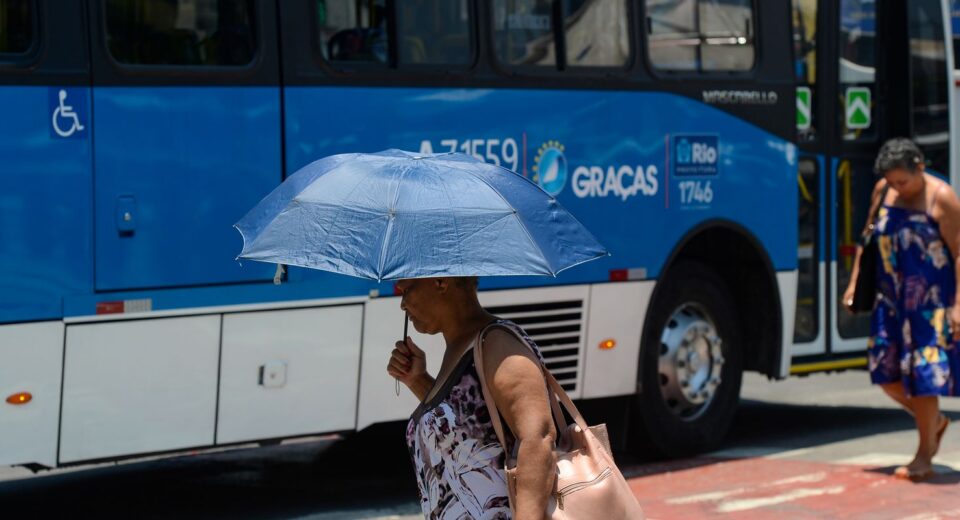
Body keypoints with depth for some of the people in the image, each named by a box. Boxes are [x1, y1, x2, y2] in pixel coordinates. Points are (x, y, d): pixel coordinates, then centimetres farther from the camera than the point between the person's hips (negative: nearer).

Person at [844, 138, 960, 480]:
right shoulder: (883, 191, 5)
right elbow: (869, 236, 17)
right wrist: (855, 282, 13)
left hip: (930, 301, -6)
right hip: (891, 297, 6)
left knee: (923, 373, -5)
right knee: (885, 370, 5)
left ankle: (924, 458, 6)